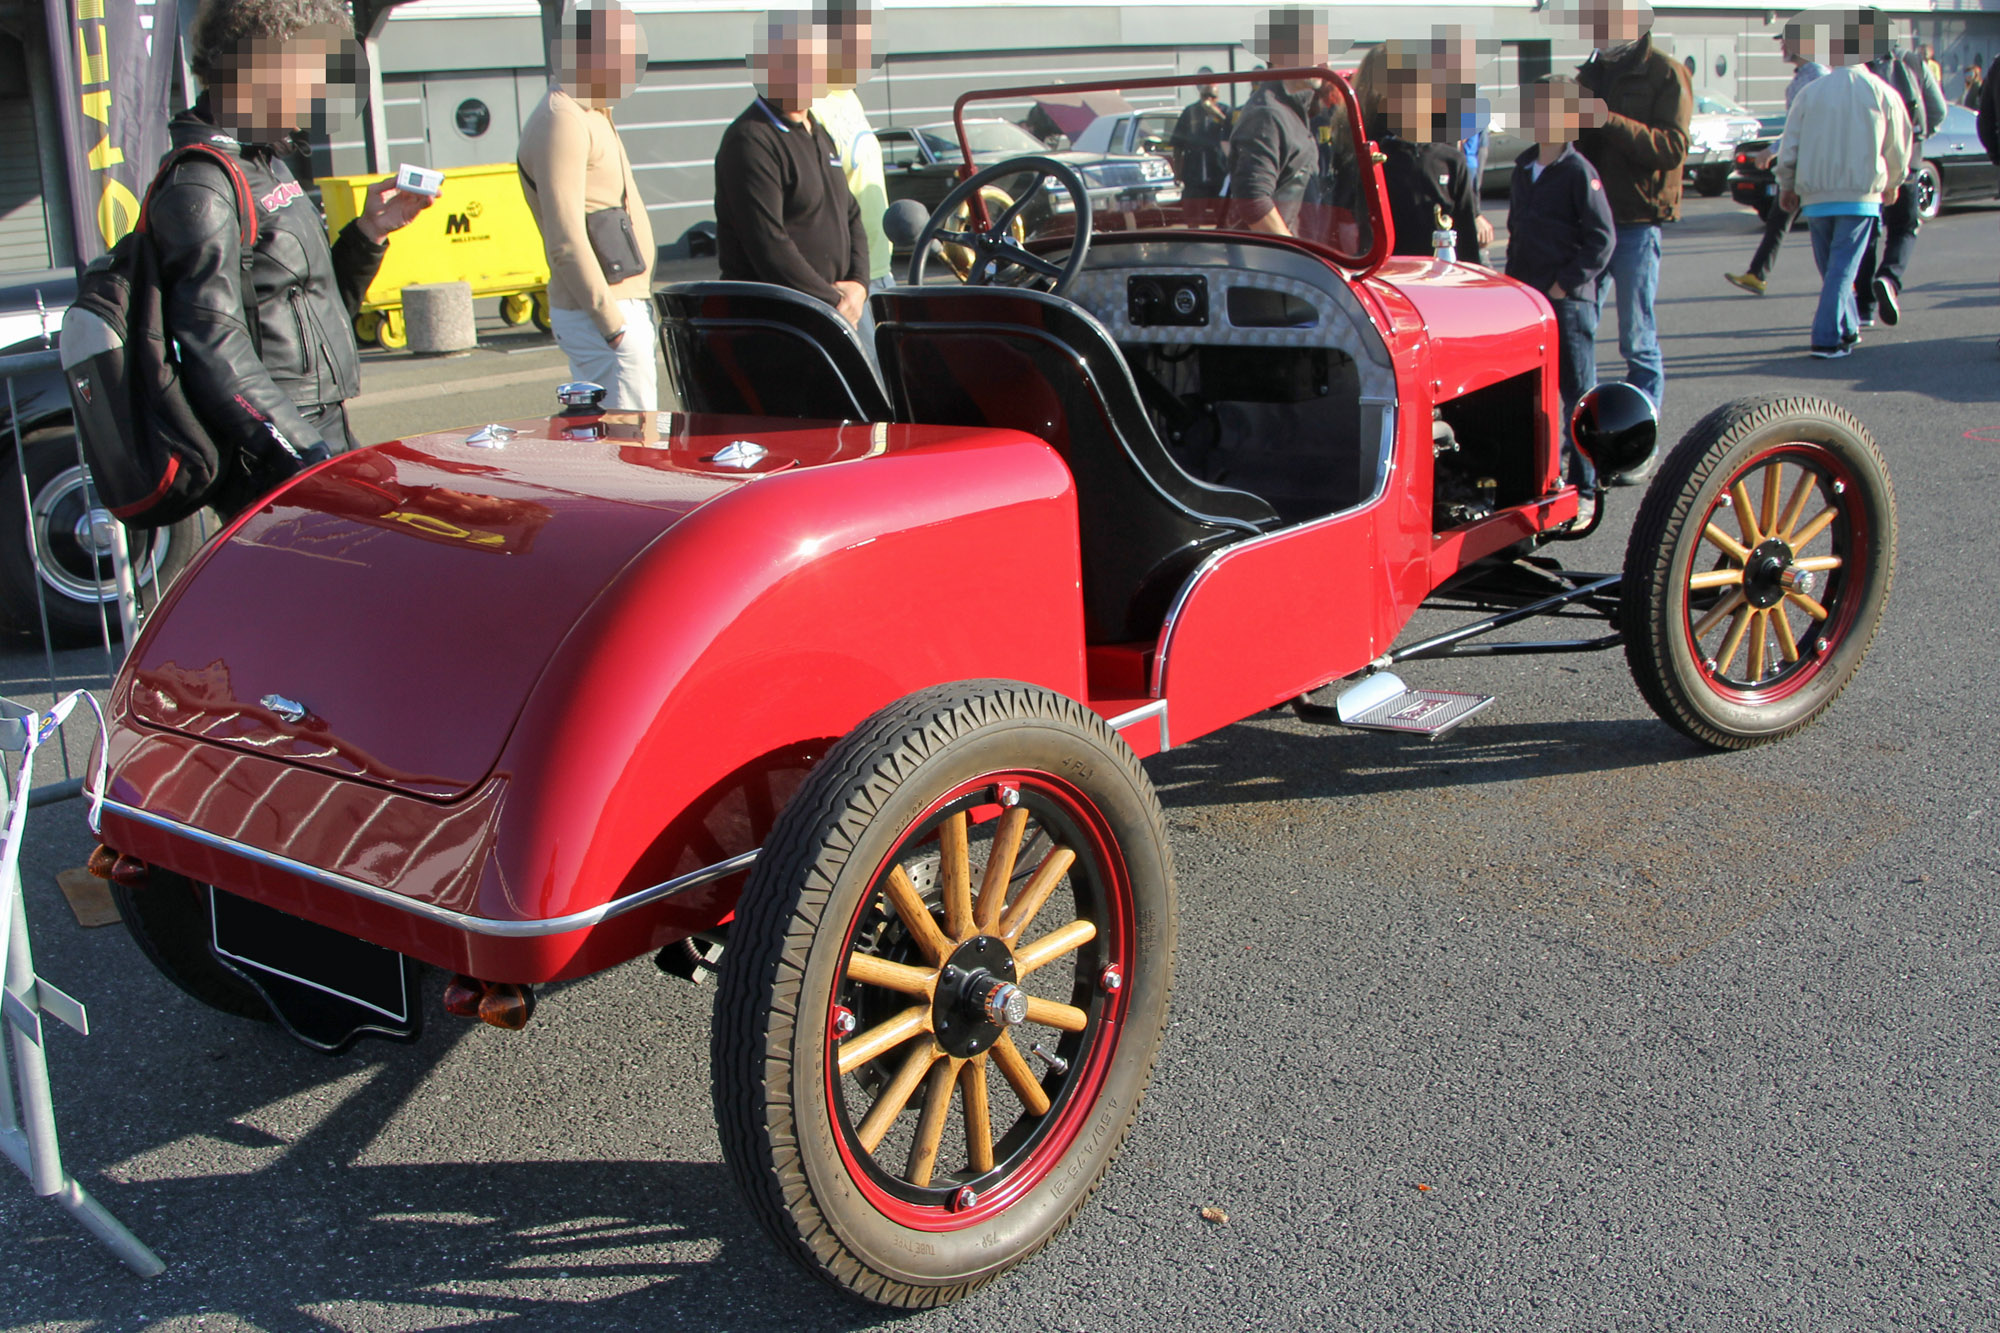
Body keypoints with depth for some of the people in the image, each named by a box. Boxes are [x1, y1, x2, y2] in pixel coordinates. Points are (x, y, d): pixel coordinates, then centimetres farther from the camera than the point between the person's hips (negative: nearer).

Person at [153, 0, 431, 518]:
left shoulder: (267, 165, 18)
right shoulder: (201, 186, -14)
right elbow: (215, 349, -21)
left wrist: (369, 232, 11)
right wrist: (307, 457, -25)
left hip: (324, 440, 10)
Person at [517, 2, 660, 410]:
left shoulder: (590, 116, 18)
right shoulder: (561, 121, -14)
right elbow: (566, 242, -21)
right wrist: (613, 324, -22)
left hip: (620, 308, 10)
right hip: (600, 315, -10)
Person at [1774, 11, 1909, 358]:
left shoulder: (1810, 92, 1)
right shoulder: (1882, 93, 0)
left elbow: (1789, 147, 3)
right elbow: (1898, 150, 8)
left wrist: (1787, 185, 19)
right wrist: (1892, 184, 26)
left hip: (1816, 195, 2)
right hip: (1861, 194, -2)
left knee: (1830, 267, 15)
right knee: (1843, 268, -3)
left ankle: (1848, 329, 24)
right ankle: (1827, 338, -13)